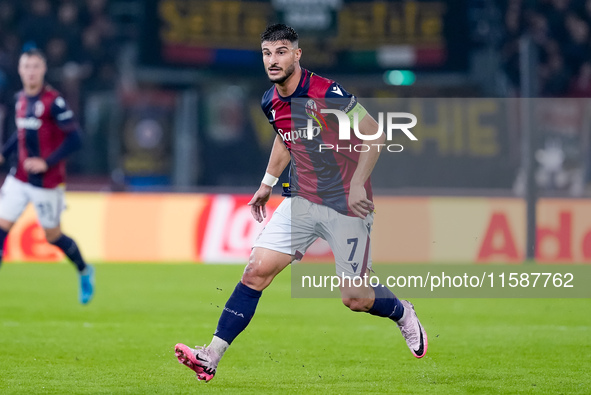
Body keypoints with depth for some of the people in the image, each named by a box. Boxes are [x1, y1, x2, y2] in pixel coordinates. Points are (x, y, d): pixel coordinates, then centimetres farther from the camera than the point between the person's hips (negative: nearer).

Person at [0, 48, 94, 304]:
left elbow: (74, 140, -17)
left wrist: (46, 163, -21)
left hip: (46, 182, -6)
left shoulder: (53, 101, -16)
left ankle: (84, 272, 34)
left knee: (53, 236, 7)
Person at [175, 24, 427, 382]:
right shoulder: (271, 104, 2)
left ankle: (404, 314, 32)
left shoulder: (326, 93, -19)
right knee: (256, 272, -8)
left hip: (347, 204, -5)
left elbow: (375, 134, -16)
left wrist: (358, 184, -23)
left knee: (354, 298, -2)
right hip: (302, 201, 5)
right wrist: (267, 183, 23)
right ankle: (211, 357, -8)